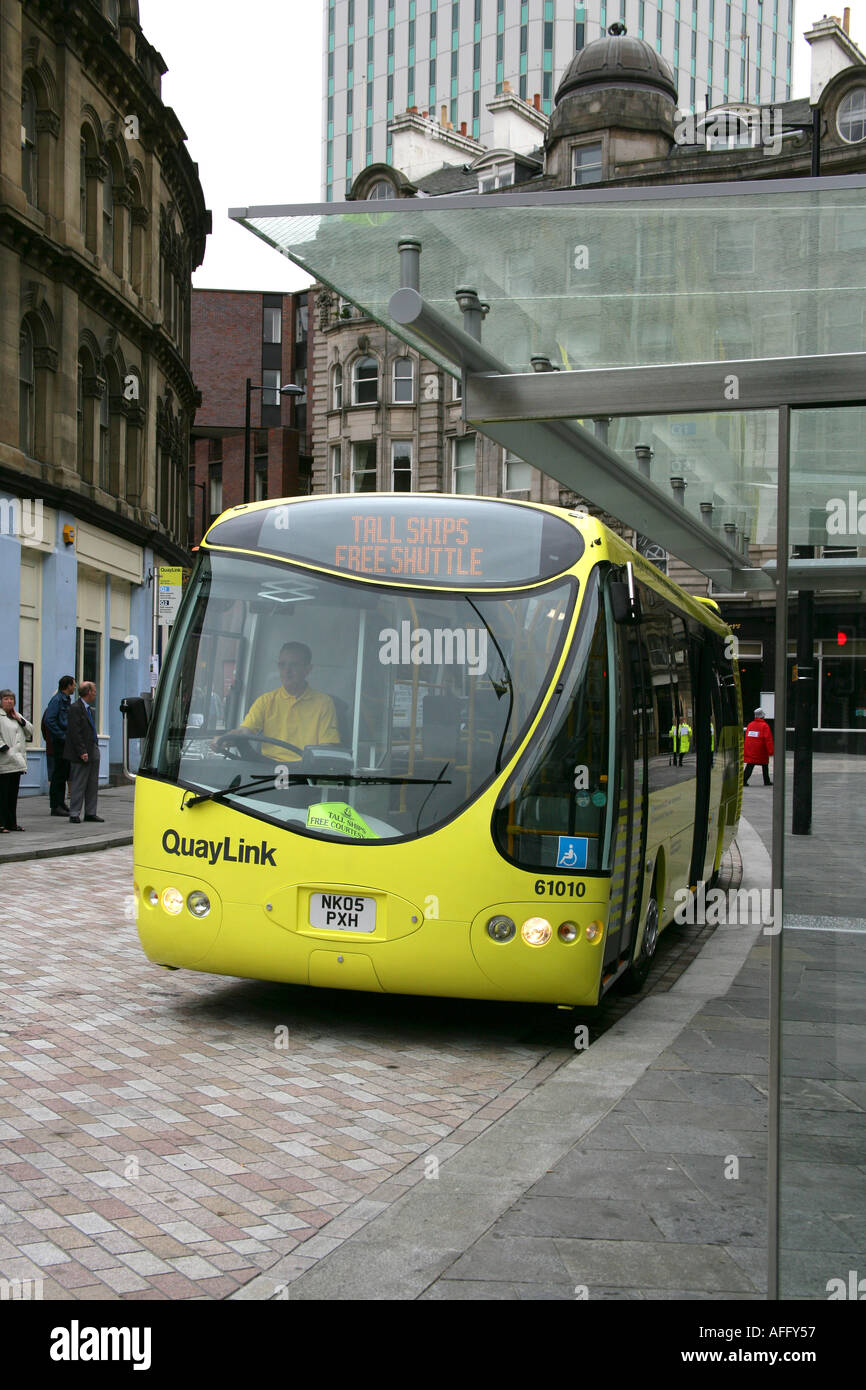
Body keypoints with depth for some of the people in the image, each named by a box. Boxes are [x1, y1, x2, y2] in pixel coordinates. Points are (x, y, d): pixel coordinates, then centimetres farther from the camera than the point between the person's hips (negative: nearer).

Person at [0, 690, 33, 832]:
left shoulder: (17, 715, 19)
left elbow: (30, 731, 16)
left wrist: (20, 719, 4)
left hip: (17, 760, 8)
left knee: (13, 793, 11)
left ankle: (11, 823, 17)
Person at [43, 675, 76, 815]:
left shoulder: (67, 700, 16)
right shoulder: (57, 700, -12)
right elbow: (48, 721, -20)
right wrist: (63, 736, -19)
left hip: (66, 742, 9)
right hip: (58, 743, -9)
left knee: (64, 773, 12)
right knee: (58, 774, -5)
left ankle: (61, 803, 19)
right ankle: (56, 806, -1)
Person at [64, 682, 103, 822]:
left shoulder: (89, 708, 16)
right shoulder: (76, 708, -13)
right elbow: (74, 732, -18)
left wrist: (95, 748, 13)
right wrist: (82, 752, -20)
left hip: (93, 751, 9)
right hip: (81, 754, -9)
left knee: (93, 784, 11)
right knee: (79, 784, -3)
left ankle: (90, 813, 17)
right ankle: (74, 814, 3)